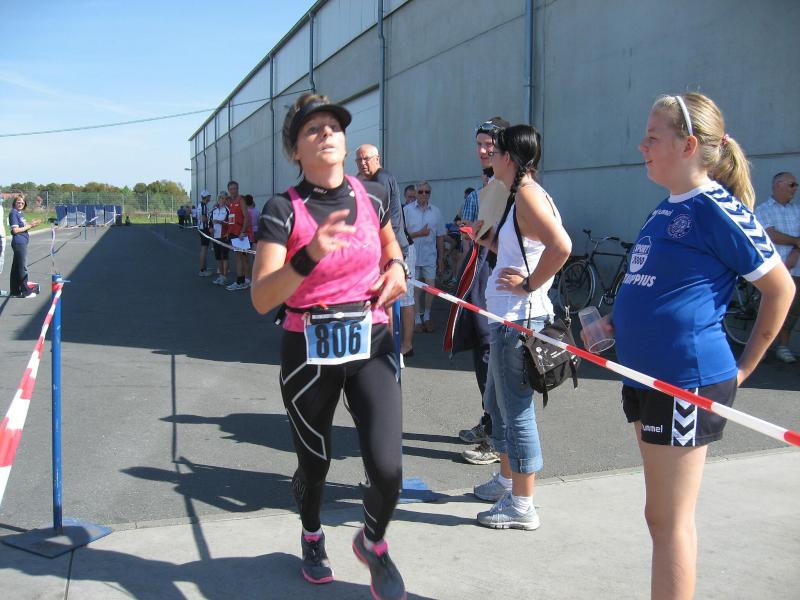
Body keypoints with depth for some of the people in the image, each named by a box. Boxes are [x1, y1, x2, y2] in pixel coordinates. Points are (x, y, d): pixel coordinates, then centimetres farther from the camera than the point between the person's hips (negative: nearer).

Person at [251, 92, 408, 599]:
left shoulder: (373, 196, 1)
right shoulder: (284, 209, -10)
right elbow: (262, 299, -20)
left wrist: (396, 265, 4)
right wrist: (310, 257, -35)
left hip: (371, 346, 2)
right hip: (309, 350, -2)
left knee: (387, 469, -10)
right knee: (315, 462, 14)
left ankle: (373, 544, 25)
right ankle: (312, 535, 49)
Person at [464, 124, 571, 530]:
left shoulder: (527, 194, -15)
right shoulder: (520, 195, 16)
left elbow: (561, 246, -29)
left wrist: (529, 284, -20)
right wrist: (488, 238, 11)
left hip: (518, 317, -11)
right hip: (507, 315, 11)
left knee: (516, 407, -2)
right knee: (498, 402, 21)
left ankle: (522, 505, 9)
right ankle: (507, 480, 37)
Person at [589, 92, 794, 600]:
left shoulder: (716, 208, -14)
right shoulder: (668, 209, 11)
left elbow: (781, 288, -9)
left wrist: (744, 366, -4)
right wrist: (618, 323, 10)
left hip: (688, 381, -9)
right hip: (648, 377, 9)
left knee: (670, 521, 1)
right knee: (661, 516, 19)